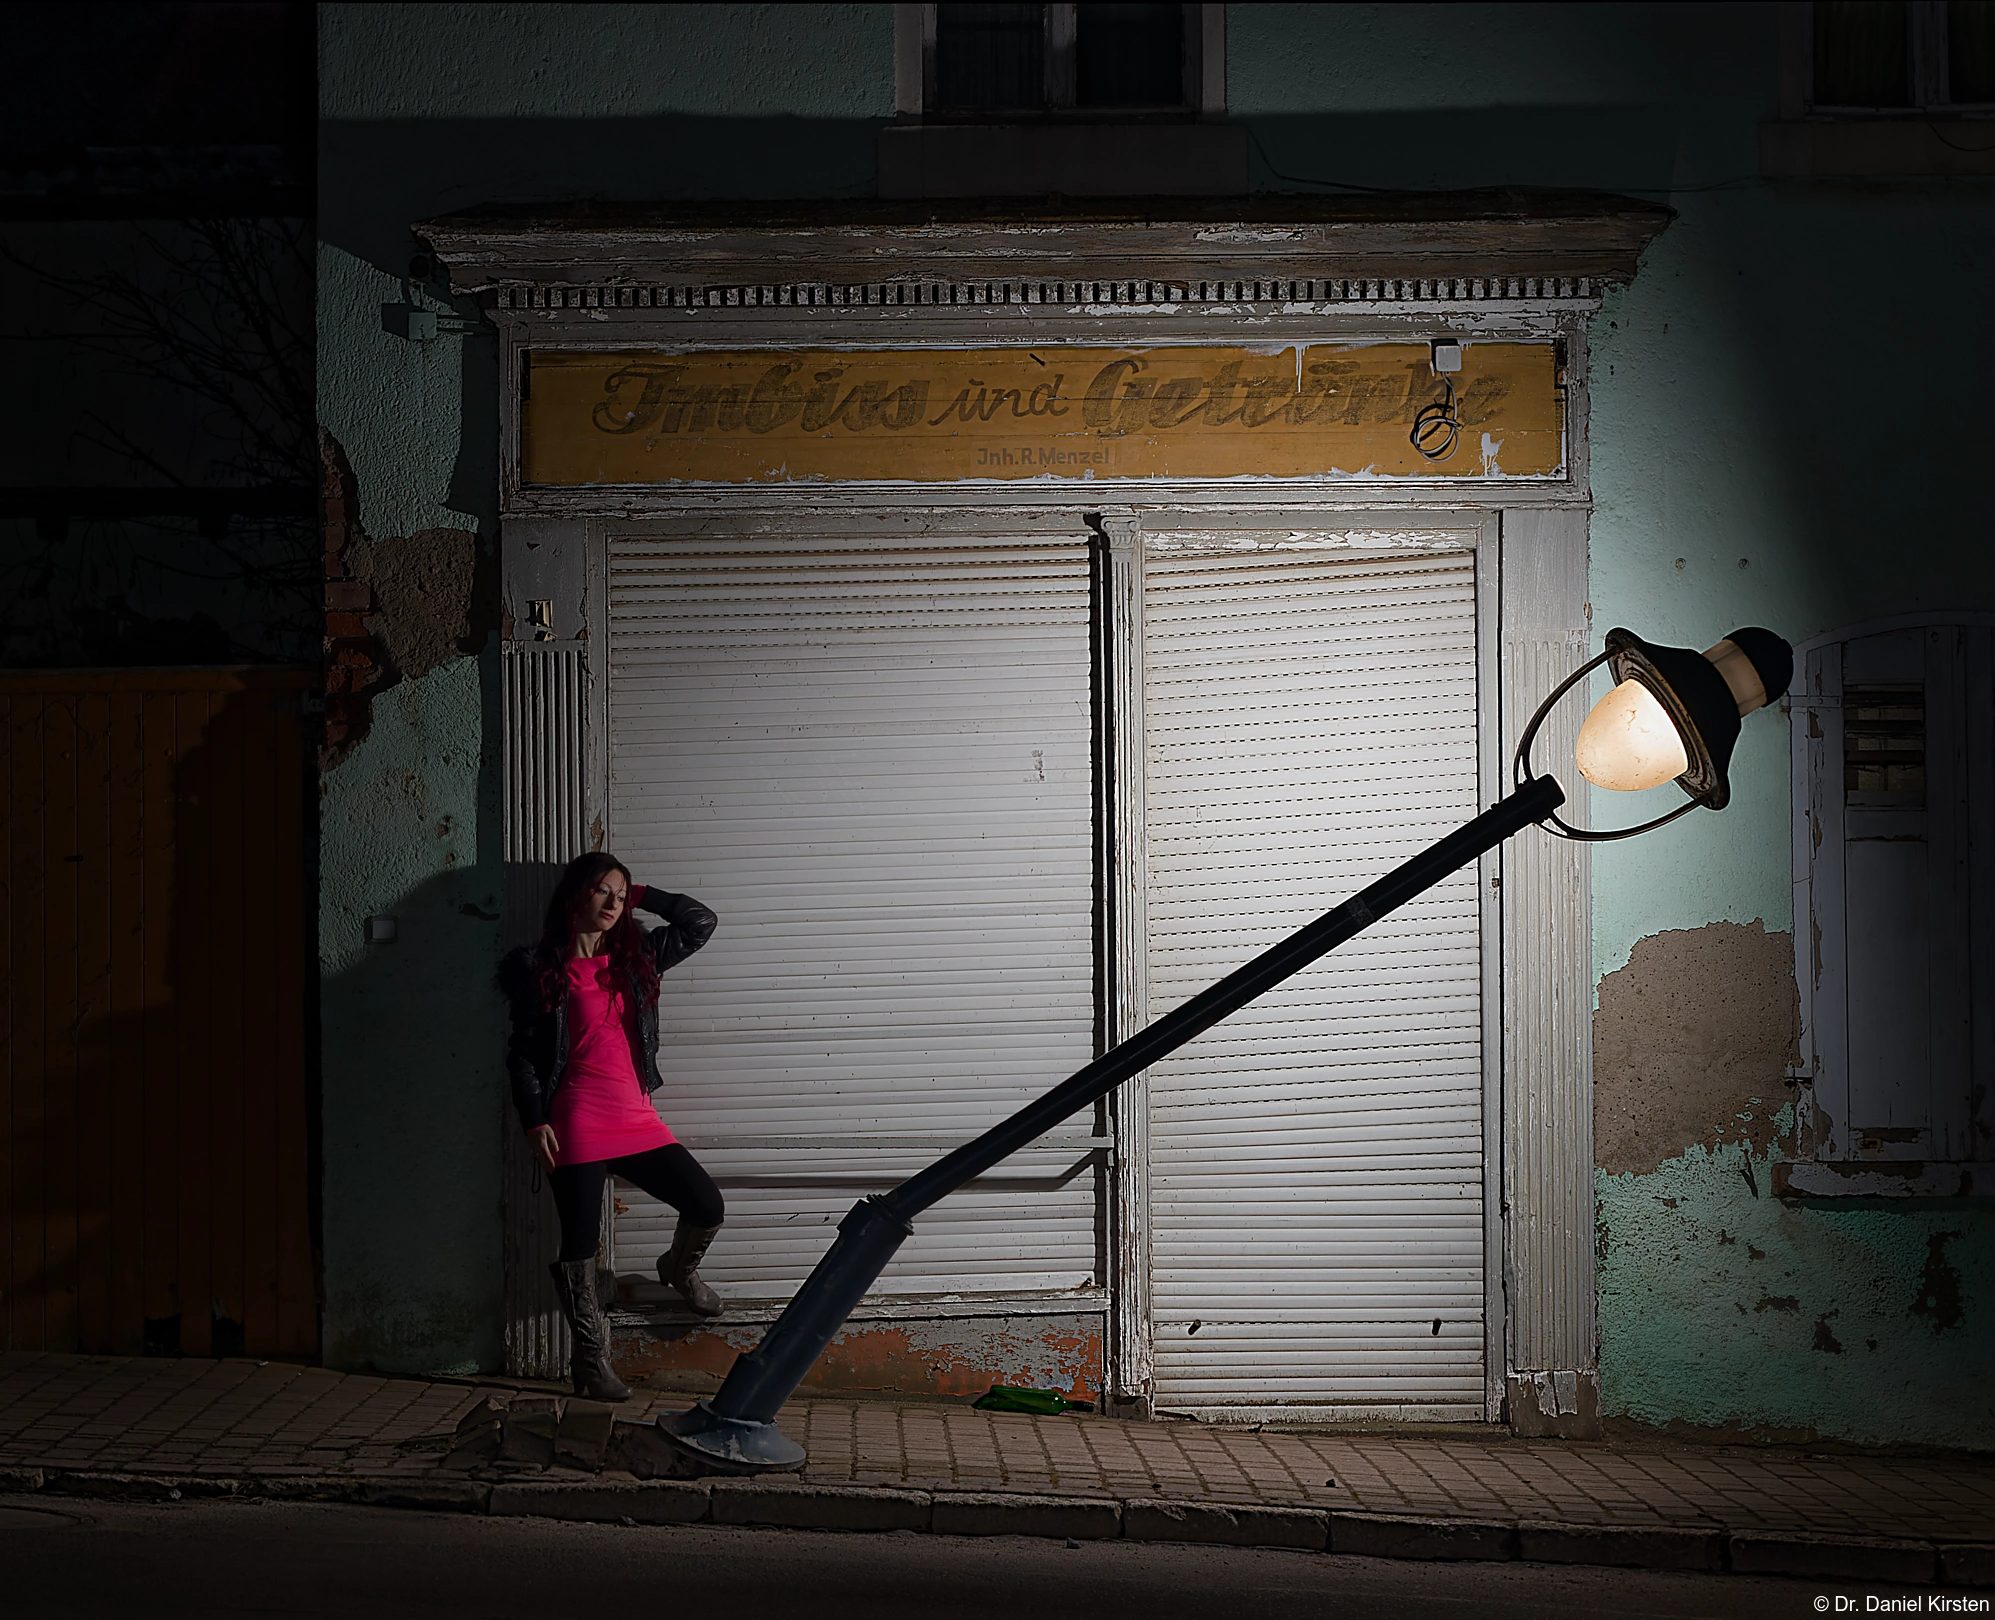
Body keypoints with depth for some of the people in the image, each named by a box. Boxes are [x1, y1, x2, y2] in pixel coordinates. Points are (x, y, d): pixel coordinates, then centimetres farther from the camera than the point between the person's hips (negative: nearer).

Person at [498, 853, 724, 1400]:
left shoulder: (634, 957, 12)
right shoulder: (540, 969, 0)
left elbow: (700, 922, 13)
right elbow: (521, 1053, 0)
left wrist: (641, 897, 8)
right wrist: (535, 1123, -7)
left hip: (636, 1120, 4)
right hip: (576, 1125, -4)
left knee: (707, 1206, -3)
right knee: (581, 1243, -4)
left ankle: (679, 1270, 30)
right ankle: (590, 1360, 9)